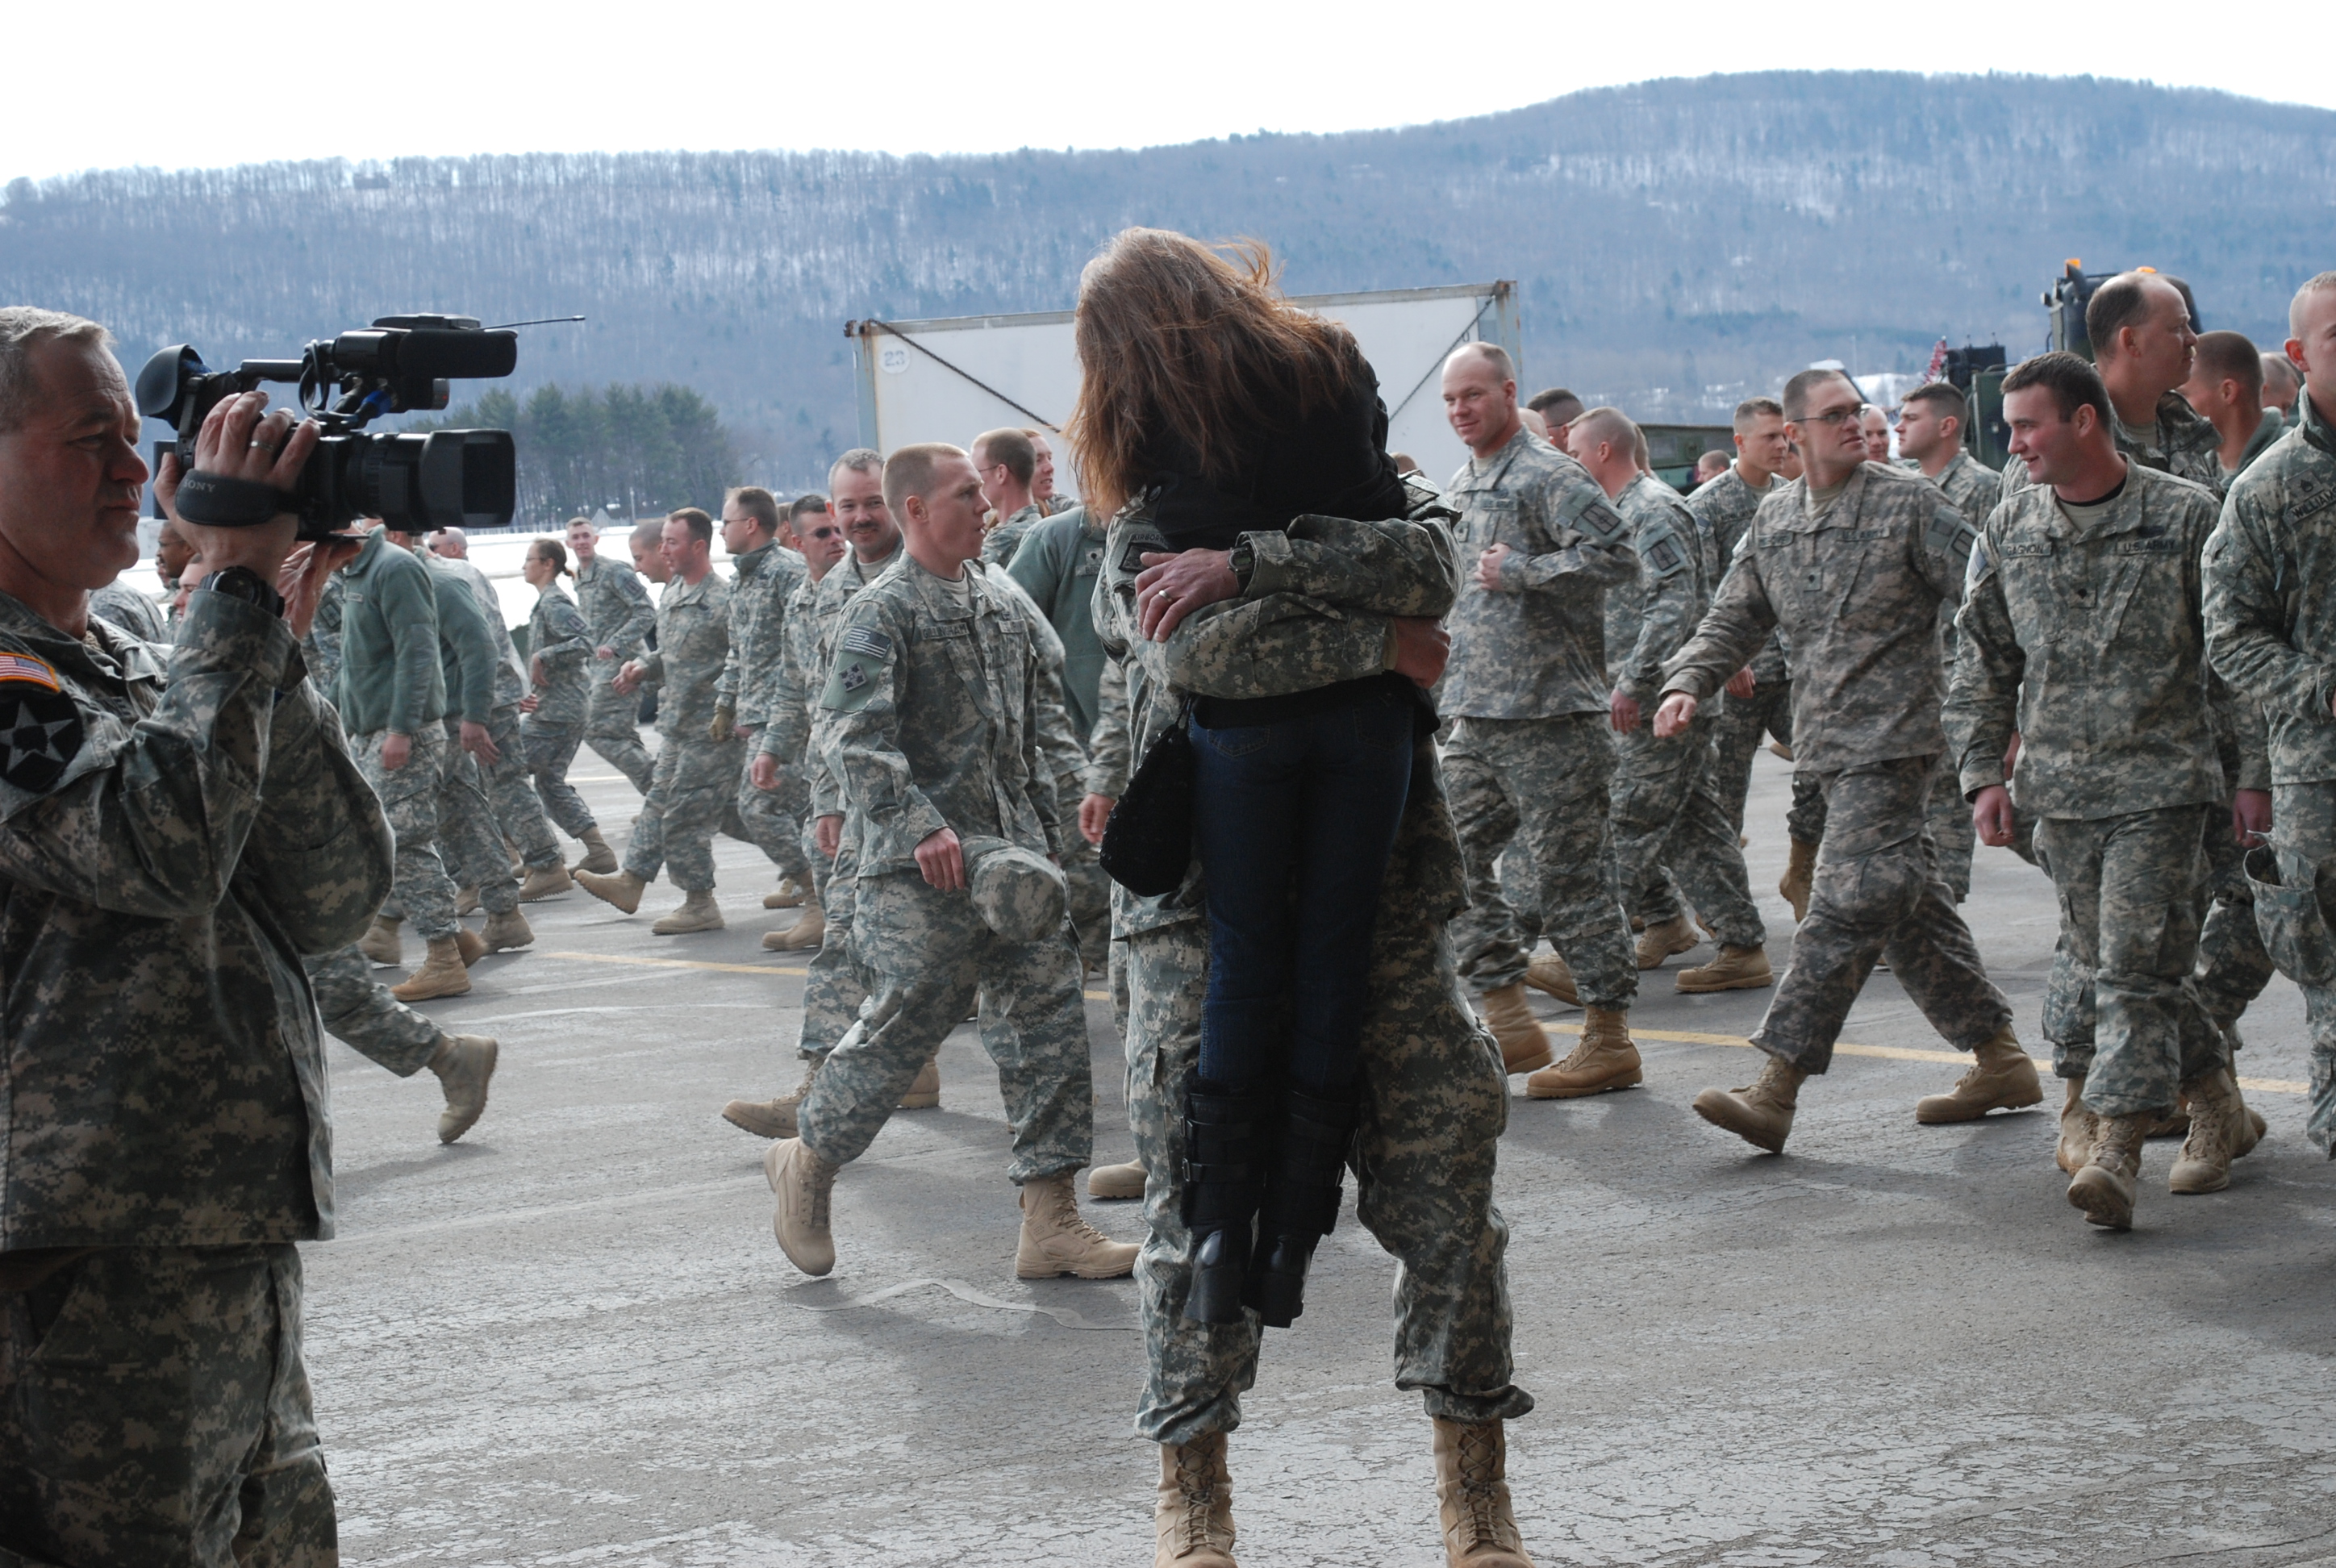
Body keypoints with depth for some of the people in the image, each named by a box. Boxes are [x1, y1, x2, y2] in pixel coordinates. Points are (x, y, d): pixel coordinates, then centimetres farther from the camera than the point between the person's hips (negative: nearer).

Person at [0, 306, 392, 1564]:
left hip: (246, 1259, 9)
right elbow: (158, 847, -25)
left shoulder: (145, 674, 16)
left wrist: (275, 652, -2)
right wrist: (238, 584, -16)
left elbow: (331, 903, 8)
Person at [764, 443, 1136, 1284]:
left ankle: (1050, 1221, 4)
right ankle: (807, 1161, 20)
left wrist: (1044, 831, 20)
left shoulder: (997, 605, 16)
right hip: (922, 869, -7)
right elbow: (852, 735, -19)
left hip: (1010, 857, 7)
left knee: (1051, 1017, 1)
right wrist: (920, 826, -28)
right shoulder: (884, 610, -8)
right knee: (905, 1024, -3)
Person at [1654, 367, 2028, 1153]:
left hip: (1894, 736, -7)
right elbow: (1733, 620, 16)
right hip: (1826, 743, 7)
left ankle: (1776, 1088, -15)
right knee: (1911, 907, 12)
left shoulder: (1909, 502, -6)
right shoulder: (1773, 519, 12)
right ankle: (2001, 1061, 22)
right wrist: (1687, 682, -1)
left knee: (1847, 907, -12)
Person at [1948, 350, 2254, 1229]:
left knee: (2135, 967, -11)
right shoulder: (2009, 531, 9)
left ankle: (2114, 1153, -15)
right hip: (2059, 786, 5)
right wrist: (1983, 774, 9)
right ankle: (2218, 1109, 27)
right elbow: (1983, 662, 16)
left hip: (2161, 782, -5)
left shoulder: (2184, 518, -4)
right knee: (2109, 965, 9)